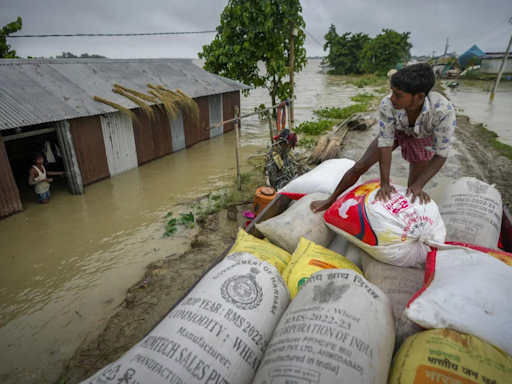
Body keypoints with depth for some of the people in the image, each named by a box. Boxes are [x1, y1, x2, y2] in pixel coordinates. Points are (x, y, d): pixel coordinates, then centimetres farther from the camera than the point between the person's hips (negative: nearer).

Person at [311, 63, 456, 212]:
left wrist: (419, 185, -37)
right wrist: (385, 183, -32)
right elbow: (385, 143, -30)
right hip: (395, 132, 1)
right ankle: (331, 200, 15)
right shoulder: (387, 104, -37)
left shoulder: (443, 111, -41)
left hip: (422, 139, 0)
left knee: (413, 192, -3)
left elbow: (441, 154, -29)